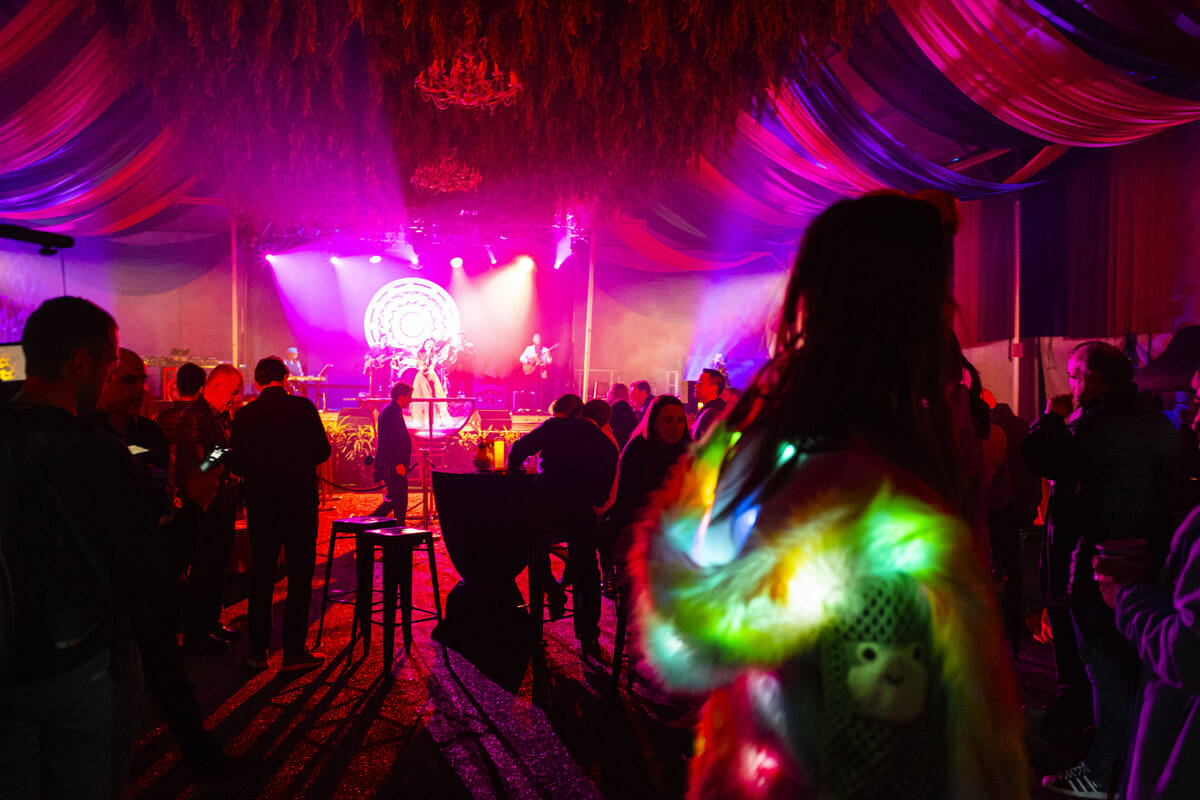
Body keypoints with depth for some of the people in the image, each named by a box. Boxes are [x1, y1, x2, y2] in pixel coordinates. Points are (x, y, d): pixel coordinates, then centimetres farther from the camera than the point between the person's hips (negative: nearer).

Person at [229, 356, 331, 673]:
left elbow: (236, 465, 1)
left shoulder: (245, 415, -1)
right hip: (300, 501, -2)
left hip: (260, 504, 3)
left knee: (261, 576, 13)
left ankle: (258, 652, 19)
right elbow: (322, 451, -4)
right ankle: (294, 652, 6)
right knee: (299, 576, 4)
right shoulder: (303, 407, -7)